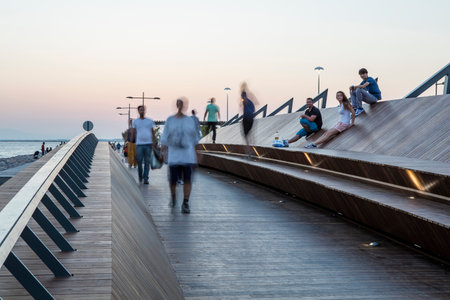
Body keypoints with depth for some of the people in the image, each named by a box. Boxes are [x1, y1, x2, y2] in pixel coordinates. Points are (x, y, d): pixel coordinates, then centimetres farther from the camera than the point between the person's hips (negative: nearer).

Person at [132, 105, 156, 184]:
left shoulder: (150, 121, 9)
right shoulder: (135, 121, 9)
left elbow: (153, 133, 10)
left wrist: (154, 143, 3)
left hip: (148, 143, 0)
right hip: (139, 144, 0)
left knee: (147, 162, 0)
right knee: (139, 162, 0)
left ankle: (145, 178, 5)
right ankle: (140, 176, 22)